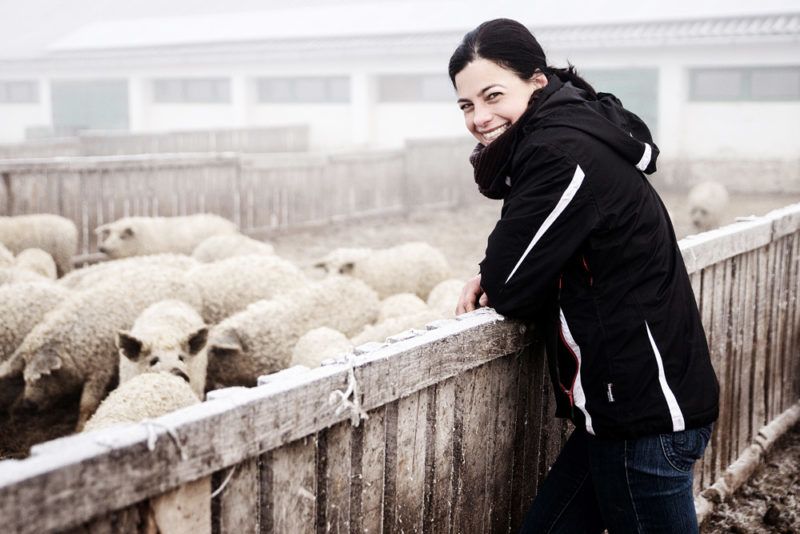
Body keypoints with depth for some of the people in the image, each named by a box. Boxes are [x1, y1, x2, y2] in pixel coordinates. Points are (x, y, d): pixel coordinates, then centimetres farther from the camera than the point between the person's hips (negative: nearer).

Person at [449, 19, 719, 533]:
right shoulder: (571, 133, 9)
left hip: (647, 417, -10)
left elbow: (509, 290, -18)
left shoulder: (562, 153, -21)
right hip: (633, 403, 10)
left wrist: (496, 282, 4)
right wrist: (497, 276, 0)